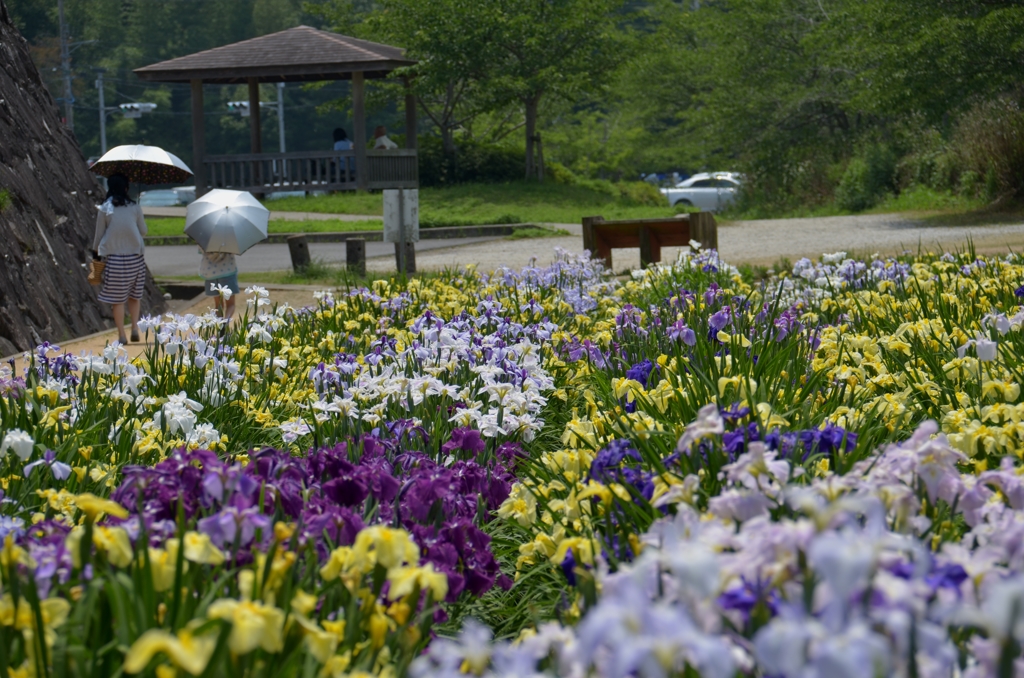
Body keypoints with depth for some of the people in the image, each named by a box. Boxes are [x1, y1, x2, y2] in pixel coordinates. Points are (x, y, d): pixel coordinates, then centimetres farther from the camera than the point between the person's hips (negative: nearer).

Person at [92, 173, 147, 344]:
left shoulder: (104, 209, -1)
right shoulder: (134, 207, 1)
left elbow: (99, 234, 3)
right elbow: (144, 231, 8)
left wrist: (95, 251, 17)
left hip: (113, 257, -1)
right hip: (134, 257, 1)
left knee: (117, 298, 3)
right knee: (134, 294, 15)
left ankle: (121, 335, 2)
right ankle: (135, 328, 4)